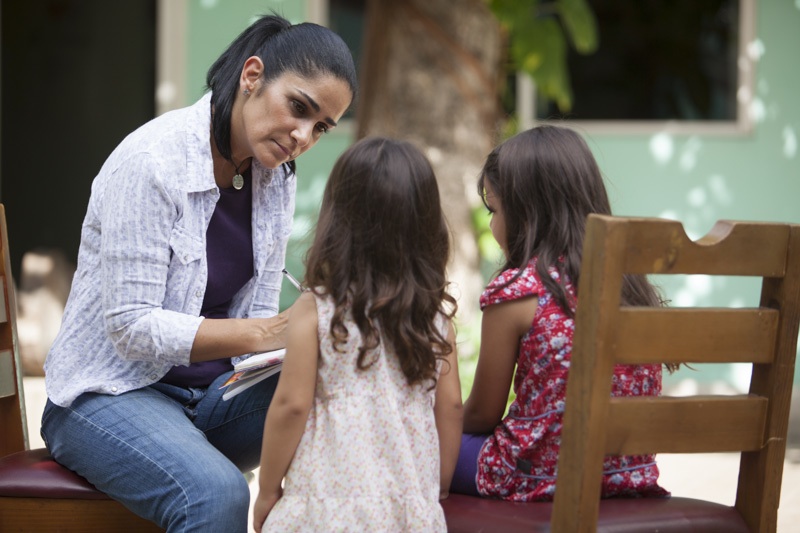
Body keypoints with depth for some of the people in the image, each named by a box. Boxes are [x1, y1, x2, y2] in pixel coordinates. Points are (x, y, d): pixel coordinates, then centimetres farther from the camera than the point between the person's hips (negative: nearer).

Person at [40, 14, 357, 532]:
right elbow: (132, 325, -23)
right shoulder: (149, 163, -20)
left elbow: (258, 317, 6)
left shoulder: (276, 174, 3)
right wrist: (260, 334, -32)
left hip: (215, 390, 7)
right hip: (112, 392, -6)